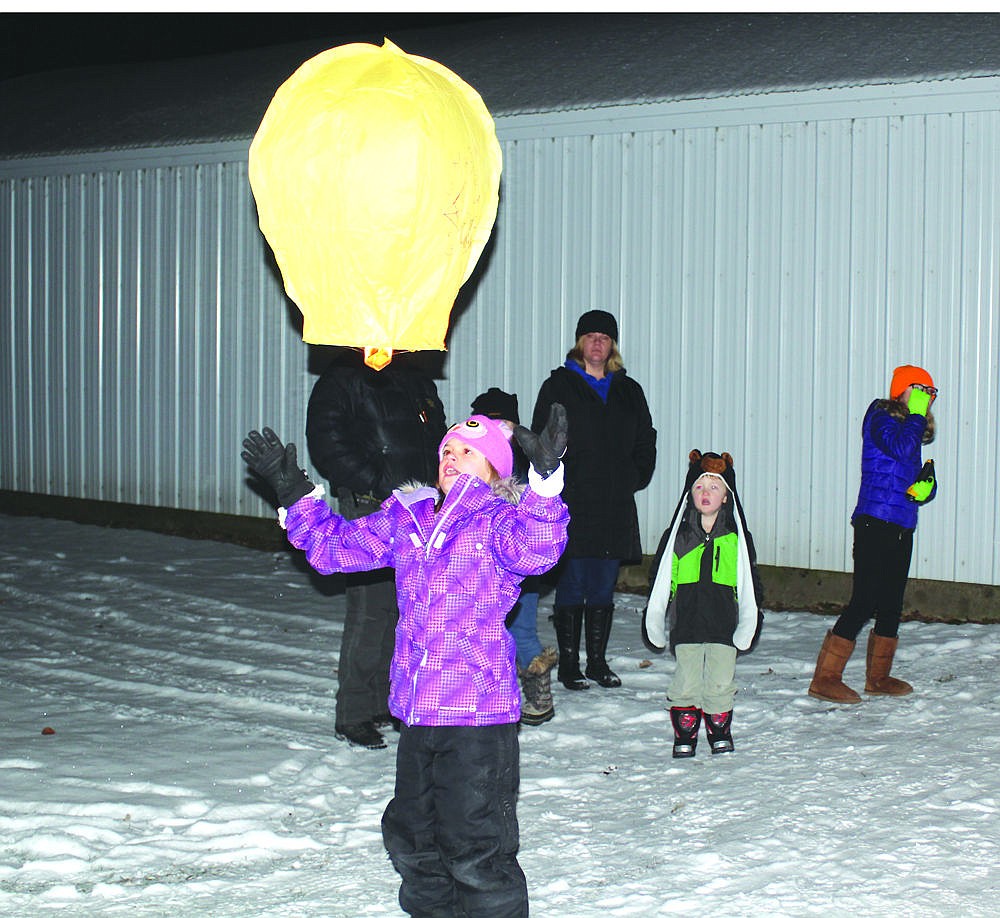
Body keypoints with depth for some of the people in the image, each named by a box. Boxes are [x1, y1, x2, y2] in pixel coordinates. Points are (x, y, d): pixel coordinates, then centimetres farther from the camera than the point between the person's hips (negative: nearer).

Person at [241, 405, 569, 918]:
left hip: (477, 712, -7)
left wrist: (545, 480, -42)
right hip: (416, 710, 7)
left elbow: (535, 549, -29)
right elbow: (336, 545, 19)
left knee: (475, 847, -4)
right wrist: (294, 493, 11)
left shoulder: (499, 519, -7)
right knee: (411, 836, 21)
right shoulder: (404, 519, 11)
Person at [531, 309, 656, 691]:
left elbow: (645, 441, 20)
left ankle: (598, 662, 15)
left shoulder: (628, 390, 15)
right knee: (571, 586, -3)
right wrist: (558, 485, -10)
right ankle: (569, 665, 3)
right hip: (571, 505, -4)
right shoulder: (558, 386, 4)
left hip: (616, 507, 4)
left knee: (603, 588, 8)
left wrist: (635, 479, 7)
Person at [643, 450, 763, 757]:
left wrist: (750, 622, 4)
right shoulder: (677, 536, 4)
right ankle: (684, 735, 13)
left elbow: (749, 583, 10)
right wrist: (653, 622, 6)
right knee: (687, 681, -2)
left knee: (721, 682, -1)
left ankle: (720, 732, 18)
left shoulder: (737, 538, 5)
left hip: (724, 624, 0)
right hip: (686, 624, 0)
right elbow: (659, 581, 8)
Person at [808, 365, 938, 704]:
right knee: (864, 602, -11)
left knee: (891, 605, 12)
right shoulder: (881, 416, -6)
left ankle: (878, 677, 23)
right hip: (875, 522, -9)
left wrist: (925, 488, -2)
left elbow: (915, 474, 21)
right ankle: (825, 679, -7)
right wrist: (916, 414, -13)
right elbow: (899, 448, -26)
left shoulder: (909, 427, 18)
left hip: (901, 528, 9)